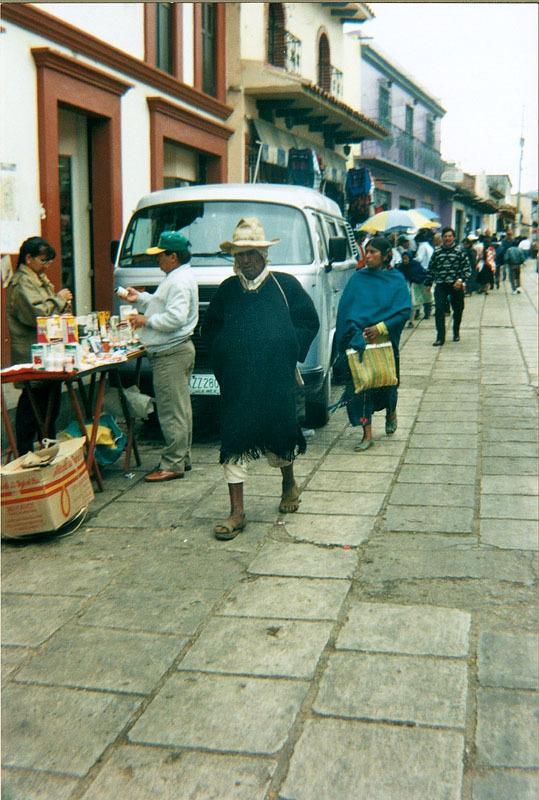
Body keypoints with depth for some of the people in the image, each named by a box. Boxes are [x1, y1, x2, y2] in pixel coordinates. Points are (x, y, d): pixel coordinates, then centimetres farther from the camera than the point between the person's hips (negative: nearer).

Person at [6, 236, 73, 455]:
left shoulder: (38, 279, 19)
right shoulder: (22, 283, -14)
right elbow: (36, 314, -25)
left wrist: (61, 301, 13)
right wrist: (59, 299, -14)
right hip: (32, 357, -10)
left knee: (50, 404, 15)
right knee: (31, 405, -6)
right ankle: (24, 455, 1)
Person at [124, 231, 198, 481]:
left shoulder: (180, 281, -16)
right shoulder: (176, 277, 19)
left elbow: (175, 317, -26)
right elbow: (162, 304, 28)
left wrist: (147, 321, -15)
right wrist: (140, 298, 19)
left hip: (171, 353, -12)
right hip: (176, 350, 12)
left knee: (172, 411, -8)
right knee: (180, 409, 15)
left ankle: (172, 464, -4)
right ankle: (182, 458, 23)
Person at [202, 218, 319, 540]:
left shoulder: (285, 284, 4)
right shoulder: (228, 289, 10)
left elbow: (309, 322, 9)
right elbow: (209, 328, 21)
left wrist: (290, 350, -1)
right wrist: (223, 352, 5)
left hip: (277, 380, -1)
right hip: (236, 382, 2)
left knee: (278, 435, 8)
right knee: (235, 440, -3)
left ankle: (289, 483, 39)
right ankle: (237, 513, 2)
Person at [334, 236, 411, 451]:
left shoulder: (397, 280, 2)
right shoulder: (358, 279, 5)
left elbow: (405, 311, -6)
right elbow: (346, 309, 0)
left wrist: (380, 328, -16)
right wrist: (355, 334, -14)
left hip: (385, 341, -1)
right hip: (359, 341, 1)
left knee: (386, 381, 10)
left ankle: (391, 413, 43)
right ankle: (367, 434, 1)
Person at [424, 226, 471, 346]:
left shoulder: (459, 251, 0)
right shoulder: (437, 252, 6)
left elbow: (466, 268, 0)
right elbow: (431, 268, 14)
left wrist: (461, 280, -13)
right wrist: (428, 283, 12)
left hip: (456, 286, -1)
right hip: (440, 285, 1)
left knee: (458, 310, 12)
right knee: (439, 310, -10)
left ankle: (456, 332, 34)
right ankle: (440, 337, -8)